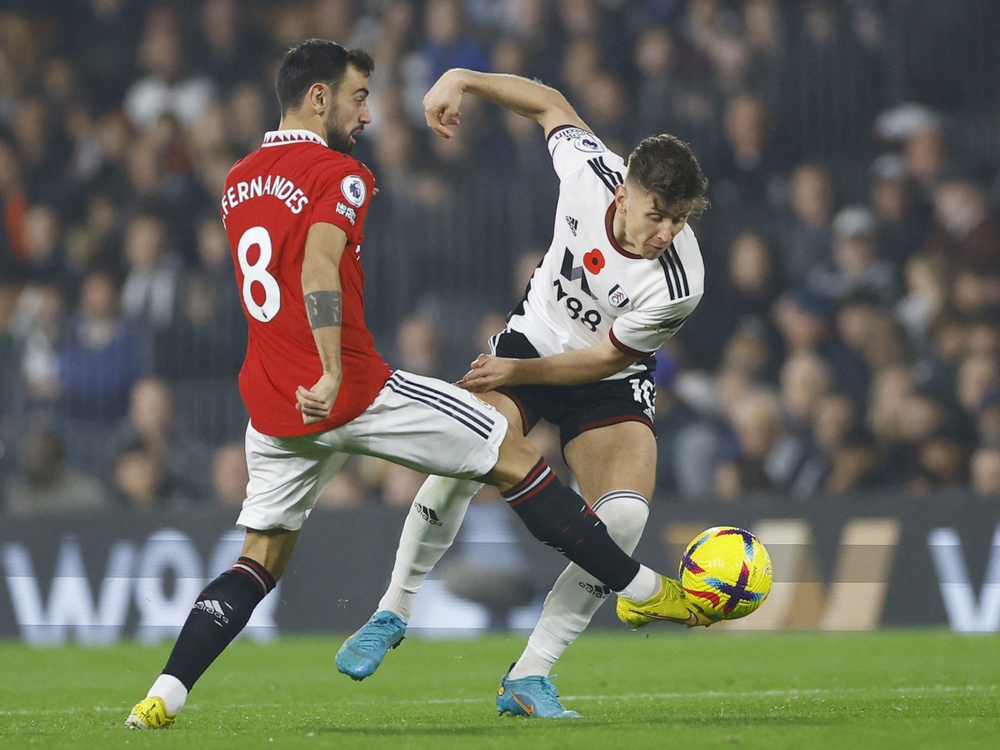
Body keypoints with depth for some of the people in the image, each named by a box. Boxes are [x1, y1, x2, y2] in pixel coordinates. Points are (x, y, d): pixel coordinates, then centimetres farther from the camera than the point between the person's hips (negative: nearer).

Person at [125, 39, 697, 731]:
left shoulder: (238, 182, 15)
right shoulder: (338, 174, -9)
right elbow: (318, 269, -25)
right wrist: (333, 373, -32)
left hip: (272, 407, 7)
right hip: (355, 392, -7)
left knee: (260, 563, 14)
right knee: (515, 457, 3)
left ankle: (162, 698, -2)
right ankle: (643, 589, 6)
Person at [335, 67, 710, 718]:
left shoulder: (678, 285, -31)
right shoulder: (590, 167, -25)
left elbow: (607, 357, -17)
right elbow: (551, 103, -4)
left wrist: (519, 373, -20)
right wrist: (463, 79, -8)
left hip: (610, 384, -2)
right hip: (533, 335, 2)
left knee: (624, 516, -24)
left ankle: (529, 677, -12)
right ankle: (395, 611, 1)